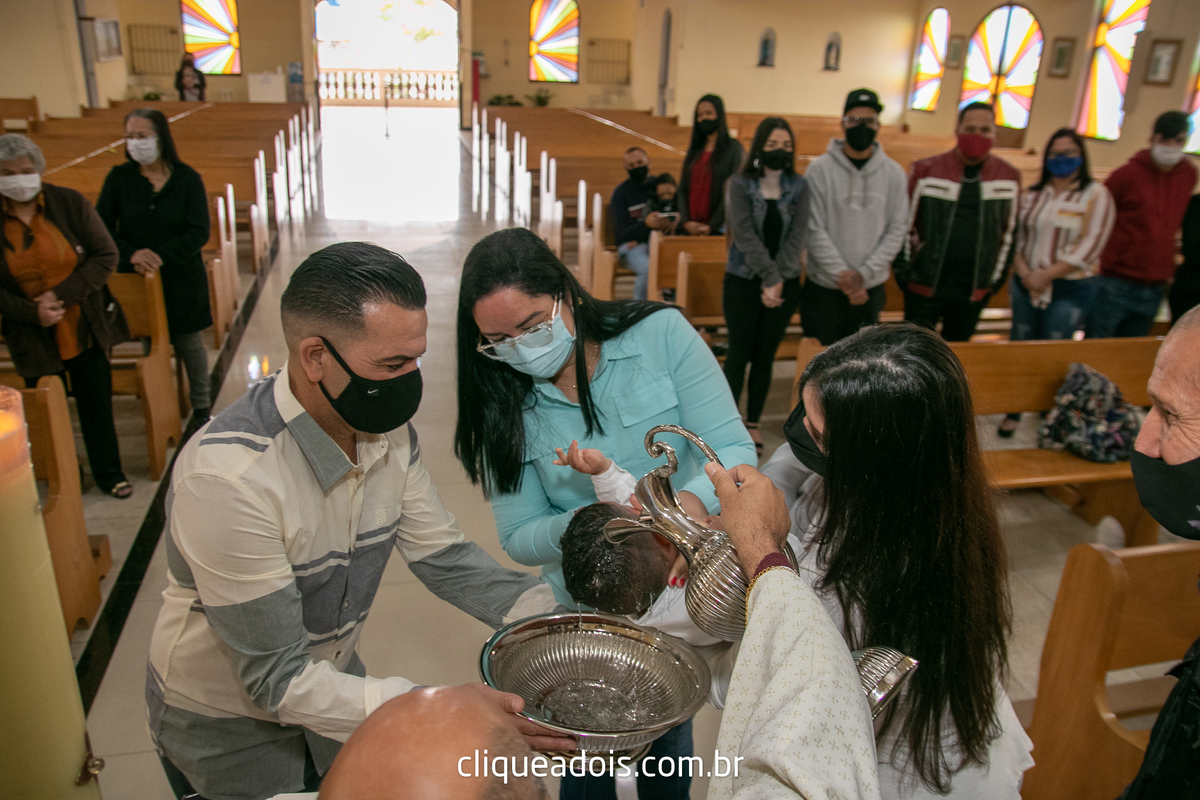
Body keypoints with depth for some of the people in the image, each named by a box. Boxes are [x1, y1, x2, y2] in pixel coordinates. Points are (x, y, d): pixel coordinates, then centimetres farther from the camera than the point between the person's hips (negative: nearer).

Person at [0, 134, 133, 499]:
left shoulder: (70, 203, -7)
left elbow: (106, 256, -8)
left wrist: (62, 294, -16)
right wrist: (32, 312, -16)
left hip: (86, 329, 0)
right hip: (34, 339, 0)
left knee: (97, 405, 9)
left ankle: (109, 474, 27)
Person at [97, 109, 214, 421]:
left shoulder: (187, 178, -5)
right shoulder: (119, 178, 0)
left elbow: (199, 233, -10)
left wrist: (160, 255, -21)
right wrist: (131, 255, -19)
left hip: (181, 278, -1)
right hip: (136, 279, 1)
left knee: (189, 343, 7)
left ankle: (201, 405, 23)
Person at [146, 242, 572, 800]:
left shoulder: (386, 432, -15)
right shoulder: (227, 476, -36)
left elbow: (444, 558, -7)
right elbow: (278, 679, -31)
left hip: (331, 678, 5)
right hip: (227, 723, -5)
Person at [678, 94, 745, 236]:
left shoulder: (734, 148, 0)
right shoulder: (694, 149, 14)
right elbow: (682, 188, 10)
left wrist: (712, 225, -13)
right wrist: (687, 222, -5)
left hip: (719, 228, -4)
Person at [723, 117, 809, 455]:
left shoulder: (799, 187, 3)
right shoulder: (740, 185, -4)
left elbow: (797, 237, -4)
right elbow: (746, 236, -12)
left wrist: (778, 281, -14)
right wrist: (771, 277, -18)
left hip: (784, 283, 2)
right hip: (743, 281, -2)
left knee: (765, 355, 8)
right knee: (739, 353, 0)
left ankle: (753, 423, 19)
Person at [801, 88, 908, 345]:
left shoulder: (894, 174, 3)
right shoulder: (820, 170, -6)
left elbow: (897, 230, 1)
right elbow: (814, 230, -10)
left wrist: (863, 273, -11)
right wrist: (842, 275, -14)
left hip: (871, 288, 3)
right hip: (824, 287, -2)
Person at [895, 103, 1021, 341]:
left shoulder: (1009, 177, 4)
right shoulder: (926, 170, -4)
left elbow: (1009, 231, 12)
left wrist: (997, 276, 10)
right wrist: (903, 270, -1)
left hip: (974, 292, 2)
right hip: (925, 286, -2)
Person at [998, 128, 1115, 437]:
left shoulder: (1096, 194, -5)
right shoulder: (1032, 194, 7)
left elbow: (1089, 247, -12)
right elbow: (1015, 237, 5)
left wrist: (1045, 274, -17)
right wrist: (1025, 273, -10)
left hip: (1070, 290, -4)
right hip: (1026, 284, 4)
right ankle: (1014, 411, 22)